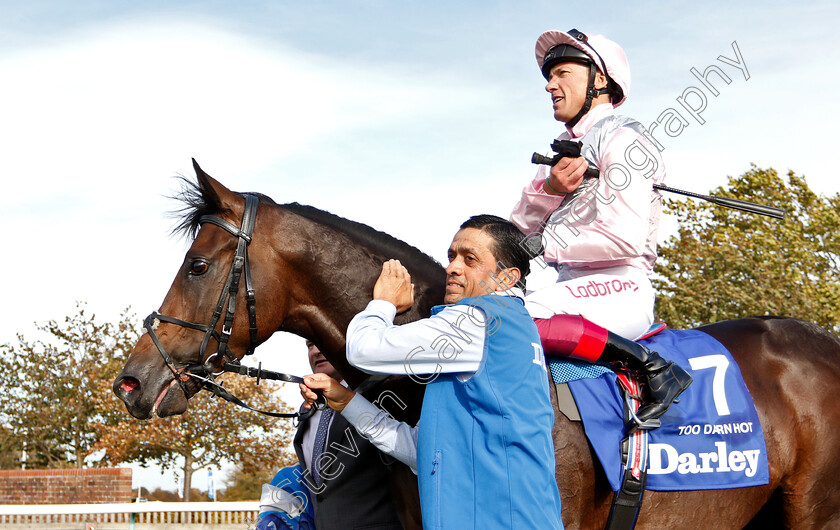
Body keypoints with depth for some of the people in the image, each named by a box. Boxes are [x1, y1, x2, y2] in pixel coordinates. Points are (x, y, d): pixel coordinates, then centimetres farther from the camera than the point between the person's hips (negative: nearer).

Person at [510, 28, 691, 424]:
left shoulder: (621, 138, -6)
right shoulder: (565, 149, 21)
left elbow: (626, 238, -19)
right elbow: (519, 230, 12)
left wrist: (549, 248, -8)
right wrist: (549, 189, -8)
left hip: (618, 289, -9)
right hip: (574, 288, 9)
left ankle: (650, 365, -25)